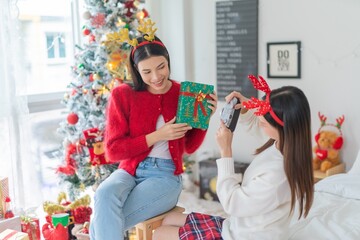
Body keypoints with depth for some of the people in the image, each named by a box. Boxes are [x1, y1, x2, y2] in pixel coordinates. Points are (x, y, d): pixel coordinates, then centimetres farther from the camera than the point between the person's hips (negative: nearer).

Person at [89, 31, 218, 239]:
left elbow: (190, 147, 11)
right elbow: (113, 151, -6)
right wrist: (157, 136, -16)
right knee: (104, 195, -35)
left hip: (166, 176, -1)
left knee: (102, 223, -25)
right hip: (130, 171, 1)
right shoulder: (122, 95, -4)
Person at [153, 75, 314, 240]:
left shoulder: (276, 176, -36)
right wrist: (245, 108, -10)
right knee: (169, 220, 18)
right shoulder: (282, 143, -11)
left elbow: (231, 203, -23)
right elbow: (255, 123, 12)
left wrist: (225, 150, -23)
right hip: (238, 226, 9)